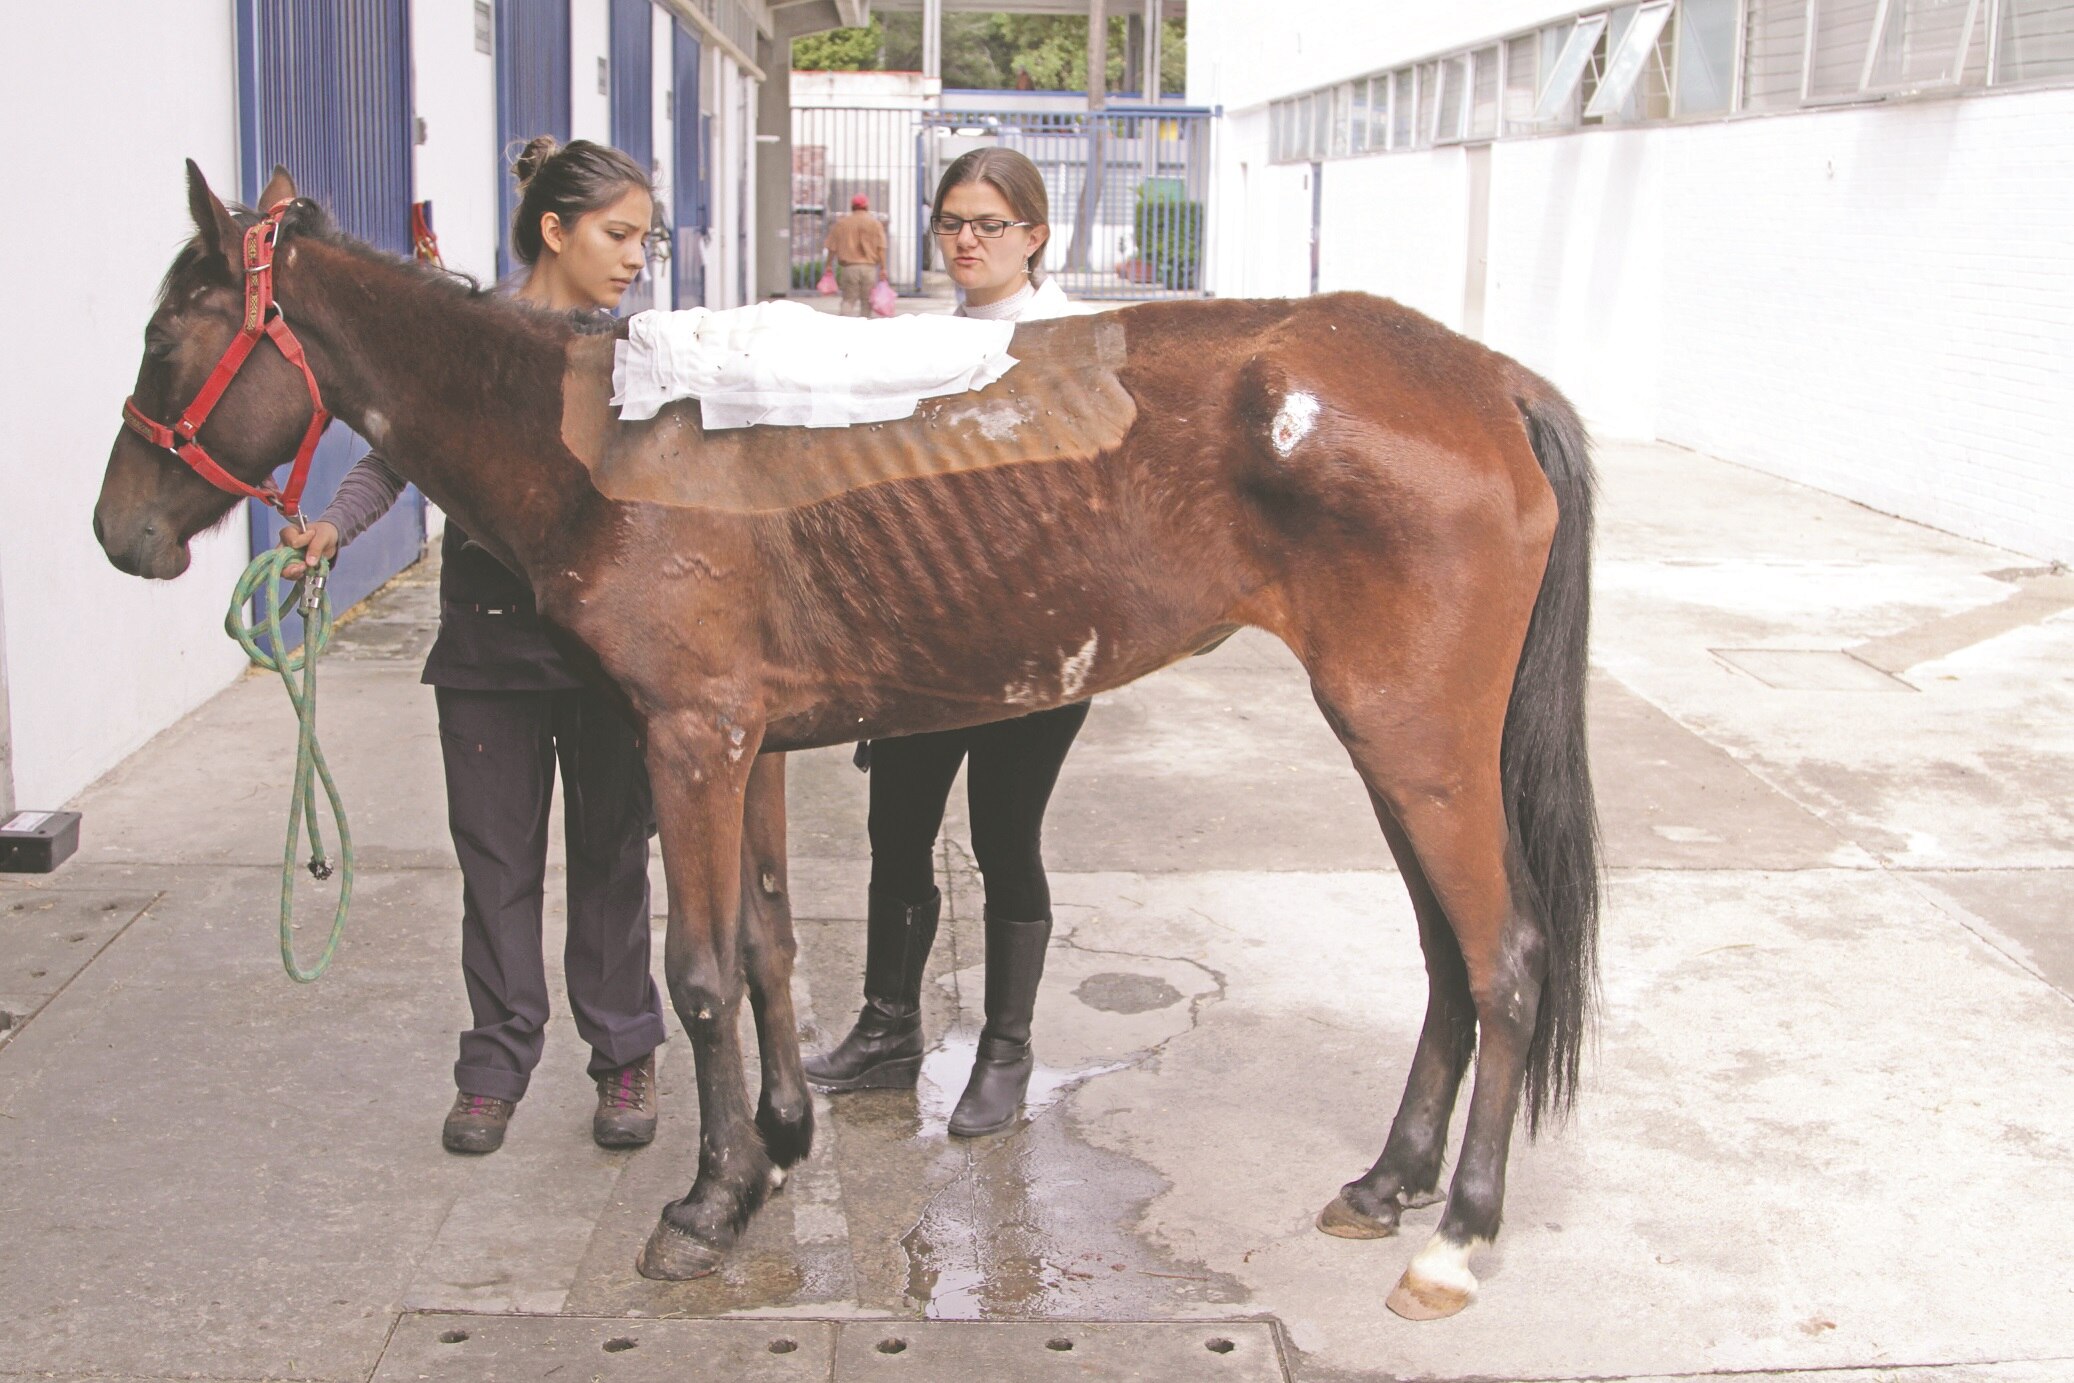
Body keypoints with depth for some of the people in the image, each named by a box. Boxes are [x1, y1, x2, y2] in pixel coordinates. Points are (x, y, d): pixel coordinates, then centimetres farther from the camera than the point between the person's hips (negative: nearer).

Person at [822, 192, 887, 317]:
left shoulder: (841, 223, 5)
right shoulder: (875, 223, 3)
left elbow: (832, 248, 5)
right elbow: (881, 248, -4)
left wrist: (829, 266, 13)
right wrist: (883, 268, -3)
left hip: (849, 267, 1)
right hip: (869, 267, -1)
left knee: (848, 299, 7)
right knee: (866, 301, 7)